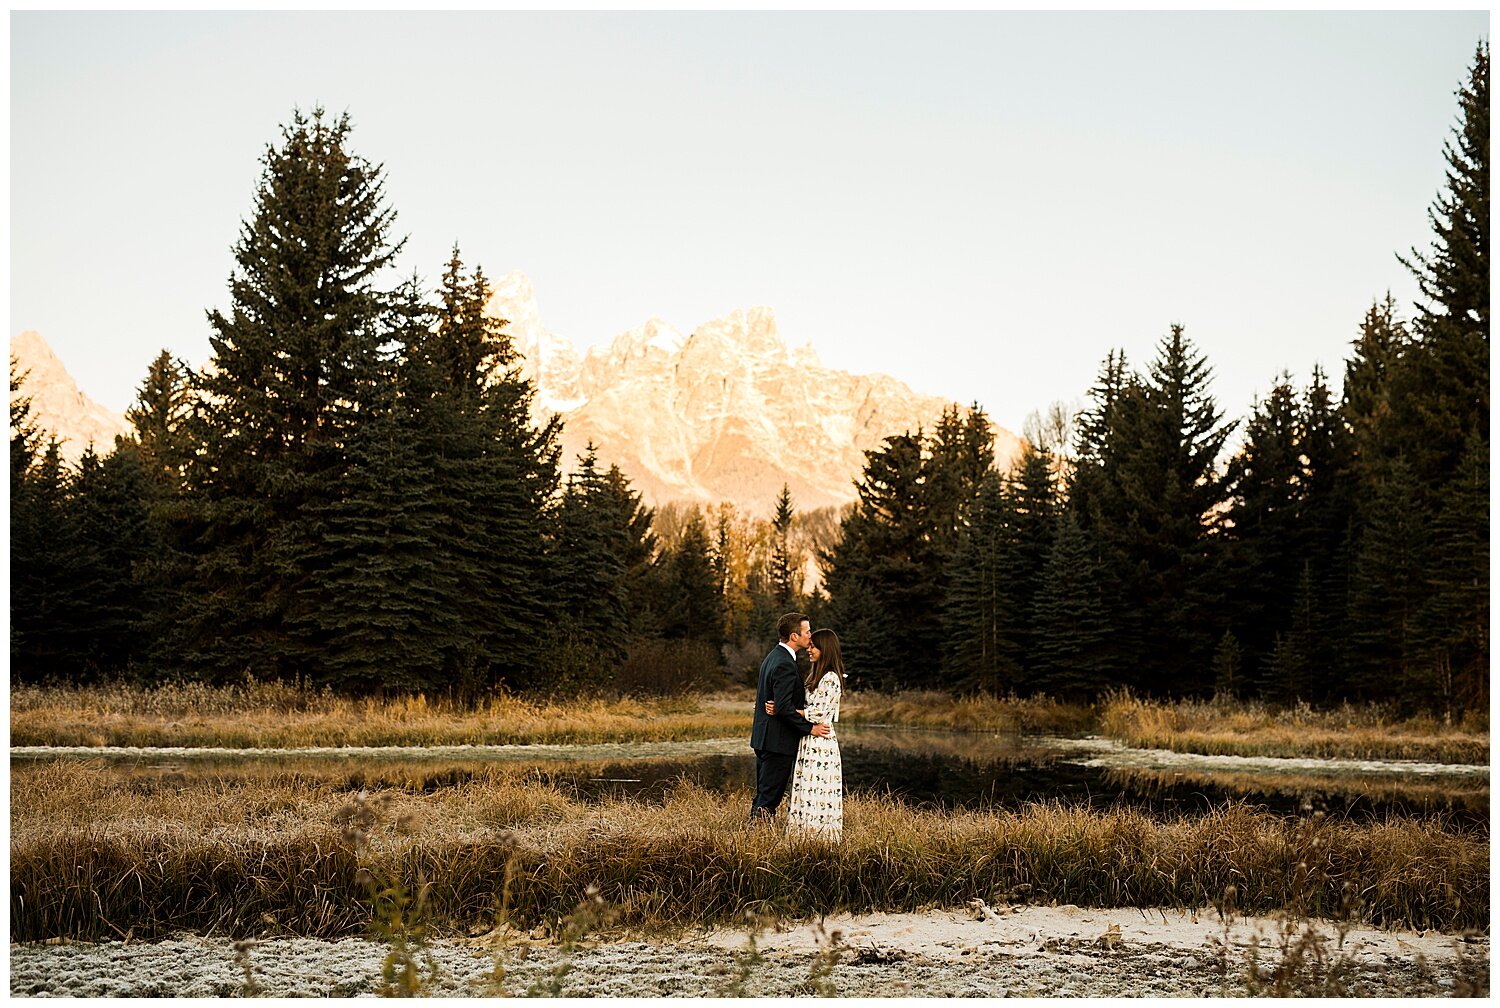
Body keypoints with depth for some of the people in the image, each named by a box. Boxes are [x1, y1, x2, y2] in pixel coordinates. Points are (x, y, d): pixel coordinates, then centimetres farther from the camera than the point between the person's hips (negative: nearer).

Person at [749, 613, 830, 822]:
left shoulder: (773, 657, 13)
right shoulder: (784, 665, -20)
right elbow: (783, 707, -26)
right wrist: (809, 728, -19)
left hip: (764, 738, 10)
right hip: (778, 741, -10)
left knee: (763, 793, 16)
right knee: (769, 798, -5)